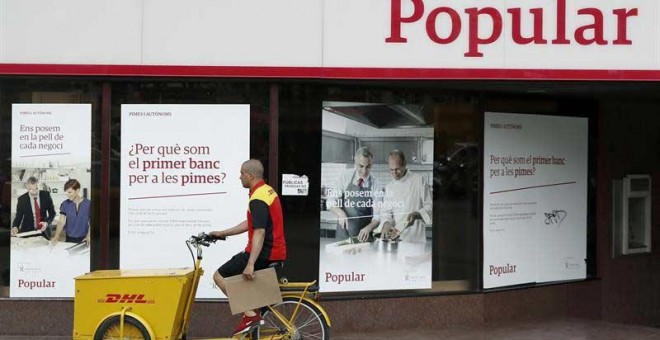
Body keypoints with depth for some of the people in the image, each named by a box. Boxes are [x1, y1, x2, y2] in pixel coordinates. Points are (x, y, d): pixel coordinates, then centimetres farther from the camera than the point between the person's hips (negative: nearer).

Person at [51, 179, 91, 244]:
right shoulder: (65, 204, -1)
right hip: (69, 239, 2)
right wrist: (56, 236, -21)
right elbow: (61, 222, -6)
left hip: (83, 239, -2)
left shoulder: (88, 204, -7)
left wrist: (89, 236, -20)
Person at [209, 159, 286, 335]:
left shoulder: (258, 199, -18)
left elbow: (259, 232, -28)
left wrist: (250, 264, -35)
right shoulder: (267, 191, 14)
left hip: (263, 253, -10)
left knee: (219, 276, -2)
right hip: (275, 252, 10)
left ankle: (250, 315, -8)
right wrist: (222, 233, 22)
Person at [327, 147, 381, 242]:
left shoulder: (375, 184, -6)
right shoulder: (345, 176, -3)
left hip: (363, 237, -1)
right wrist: (340, 213, -22)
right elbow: (331, 201, -2)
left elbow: (377, 216, -8)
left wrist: (368, 228, -27)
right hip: (343, 234, 1)